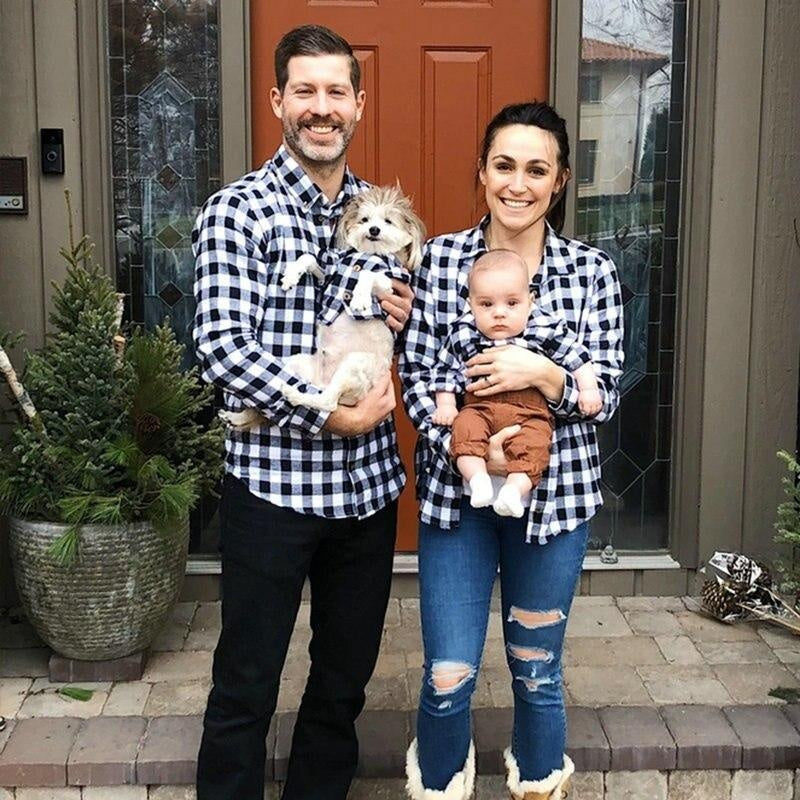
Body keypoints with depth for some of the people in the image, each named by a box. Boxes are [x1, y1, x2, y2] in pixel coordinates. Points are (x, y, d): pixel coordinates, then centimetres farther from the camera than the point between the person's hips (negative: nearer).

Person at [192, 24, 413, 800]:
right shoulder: (237, 209, -7)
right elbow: (223, 348, -16)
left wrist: (405, 318, -2)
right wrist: (329, 416, -18)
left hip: (369, 482, 5)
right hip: (271, 482, -5)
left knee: (346, 676, 18)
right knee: (246, 685, 7)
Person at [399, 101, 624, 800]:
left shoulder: (593, 270, -3)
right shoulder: (438, 258, -2)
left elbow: (605, 396, -4)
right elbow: (417, 377, -4)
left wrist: (542, 373, -24)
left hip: (555, 492, 0)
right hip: (455, 490, 0)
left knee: (537, 671, 15)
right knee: (448, 678, 4)